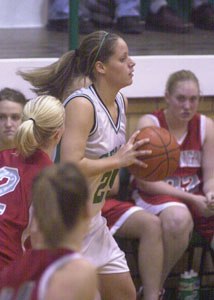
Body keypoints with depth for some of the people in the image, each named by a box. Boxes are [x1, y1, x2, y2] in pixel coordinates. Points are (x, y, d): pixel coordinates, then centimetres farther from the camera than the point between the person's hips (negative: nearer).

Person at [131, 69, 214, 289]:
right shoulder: (149, 124, -7)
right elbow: (145, 182, -11)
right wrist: (192, 199, -17)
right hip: (153, 196, -5)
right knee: (179, 217, -39)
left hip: (196, 195, 5)